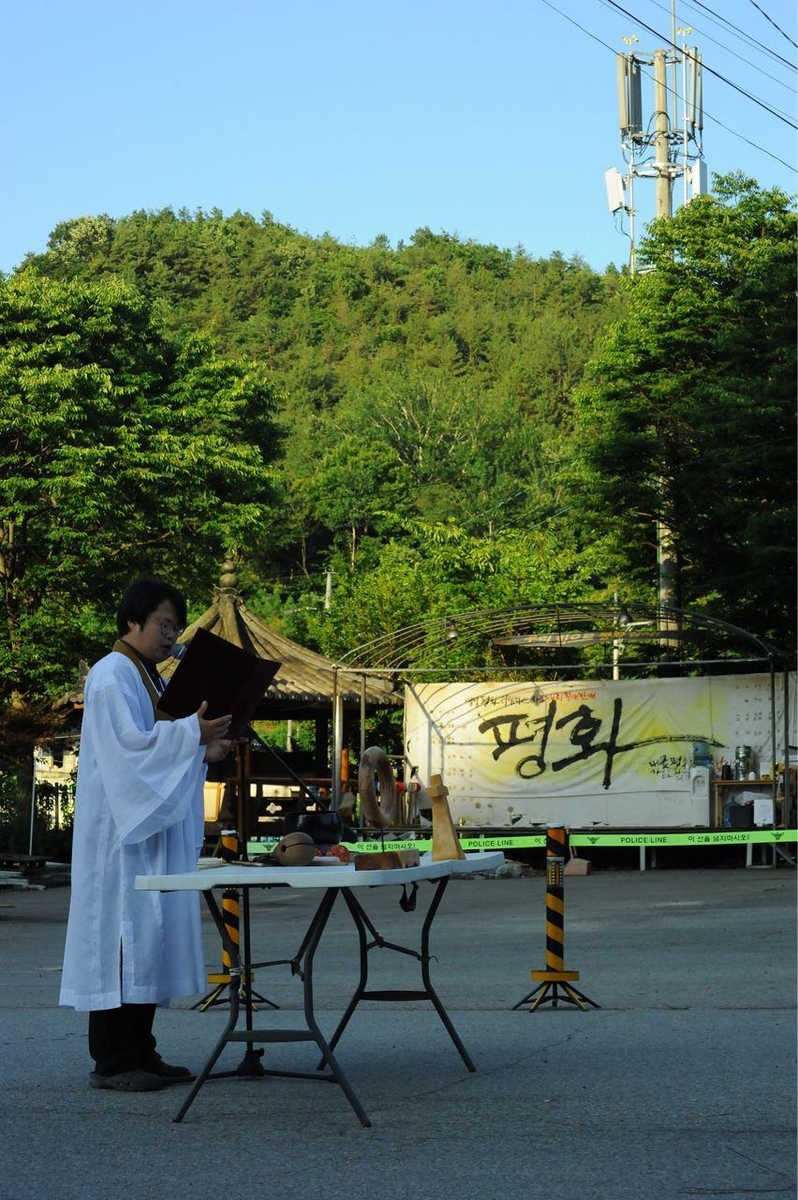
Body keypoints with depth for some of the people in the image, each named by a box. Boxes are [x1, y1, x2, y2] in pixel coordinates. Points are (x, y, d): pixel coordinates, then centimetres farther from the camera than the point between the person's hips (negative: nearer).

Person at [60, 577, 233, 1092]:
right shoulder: (111, 677, -10)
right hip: (121, 831, -10)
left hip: (155, 828, 10)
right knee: (123, 932, -9)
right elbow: (129, 745, -21)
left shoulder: (152, 679, 19)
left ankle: (140, 1052, 13)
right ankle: (111, 1061, -6)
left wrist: (203, 751, 5)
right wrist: (191, 734, -25)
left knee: (150, 932, 9)